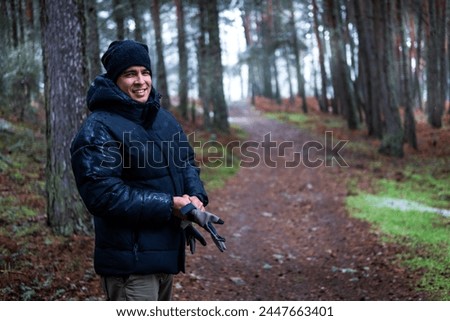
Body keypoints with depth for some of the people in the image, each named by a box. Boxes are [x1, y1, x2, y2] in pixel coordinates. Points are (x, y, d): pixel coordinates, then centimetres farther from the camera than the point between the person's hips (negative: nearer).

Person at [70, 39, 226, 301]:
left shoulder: (164, 118, 11)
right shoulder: (98, 129, -15)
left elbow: (187, 161, 15)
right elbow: (103, 195, -23)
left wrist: (196, 198, -8)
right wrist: (171, 206, -24)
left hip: (167, 250, 9)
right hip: (130, 259, -8)